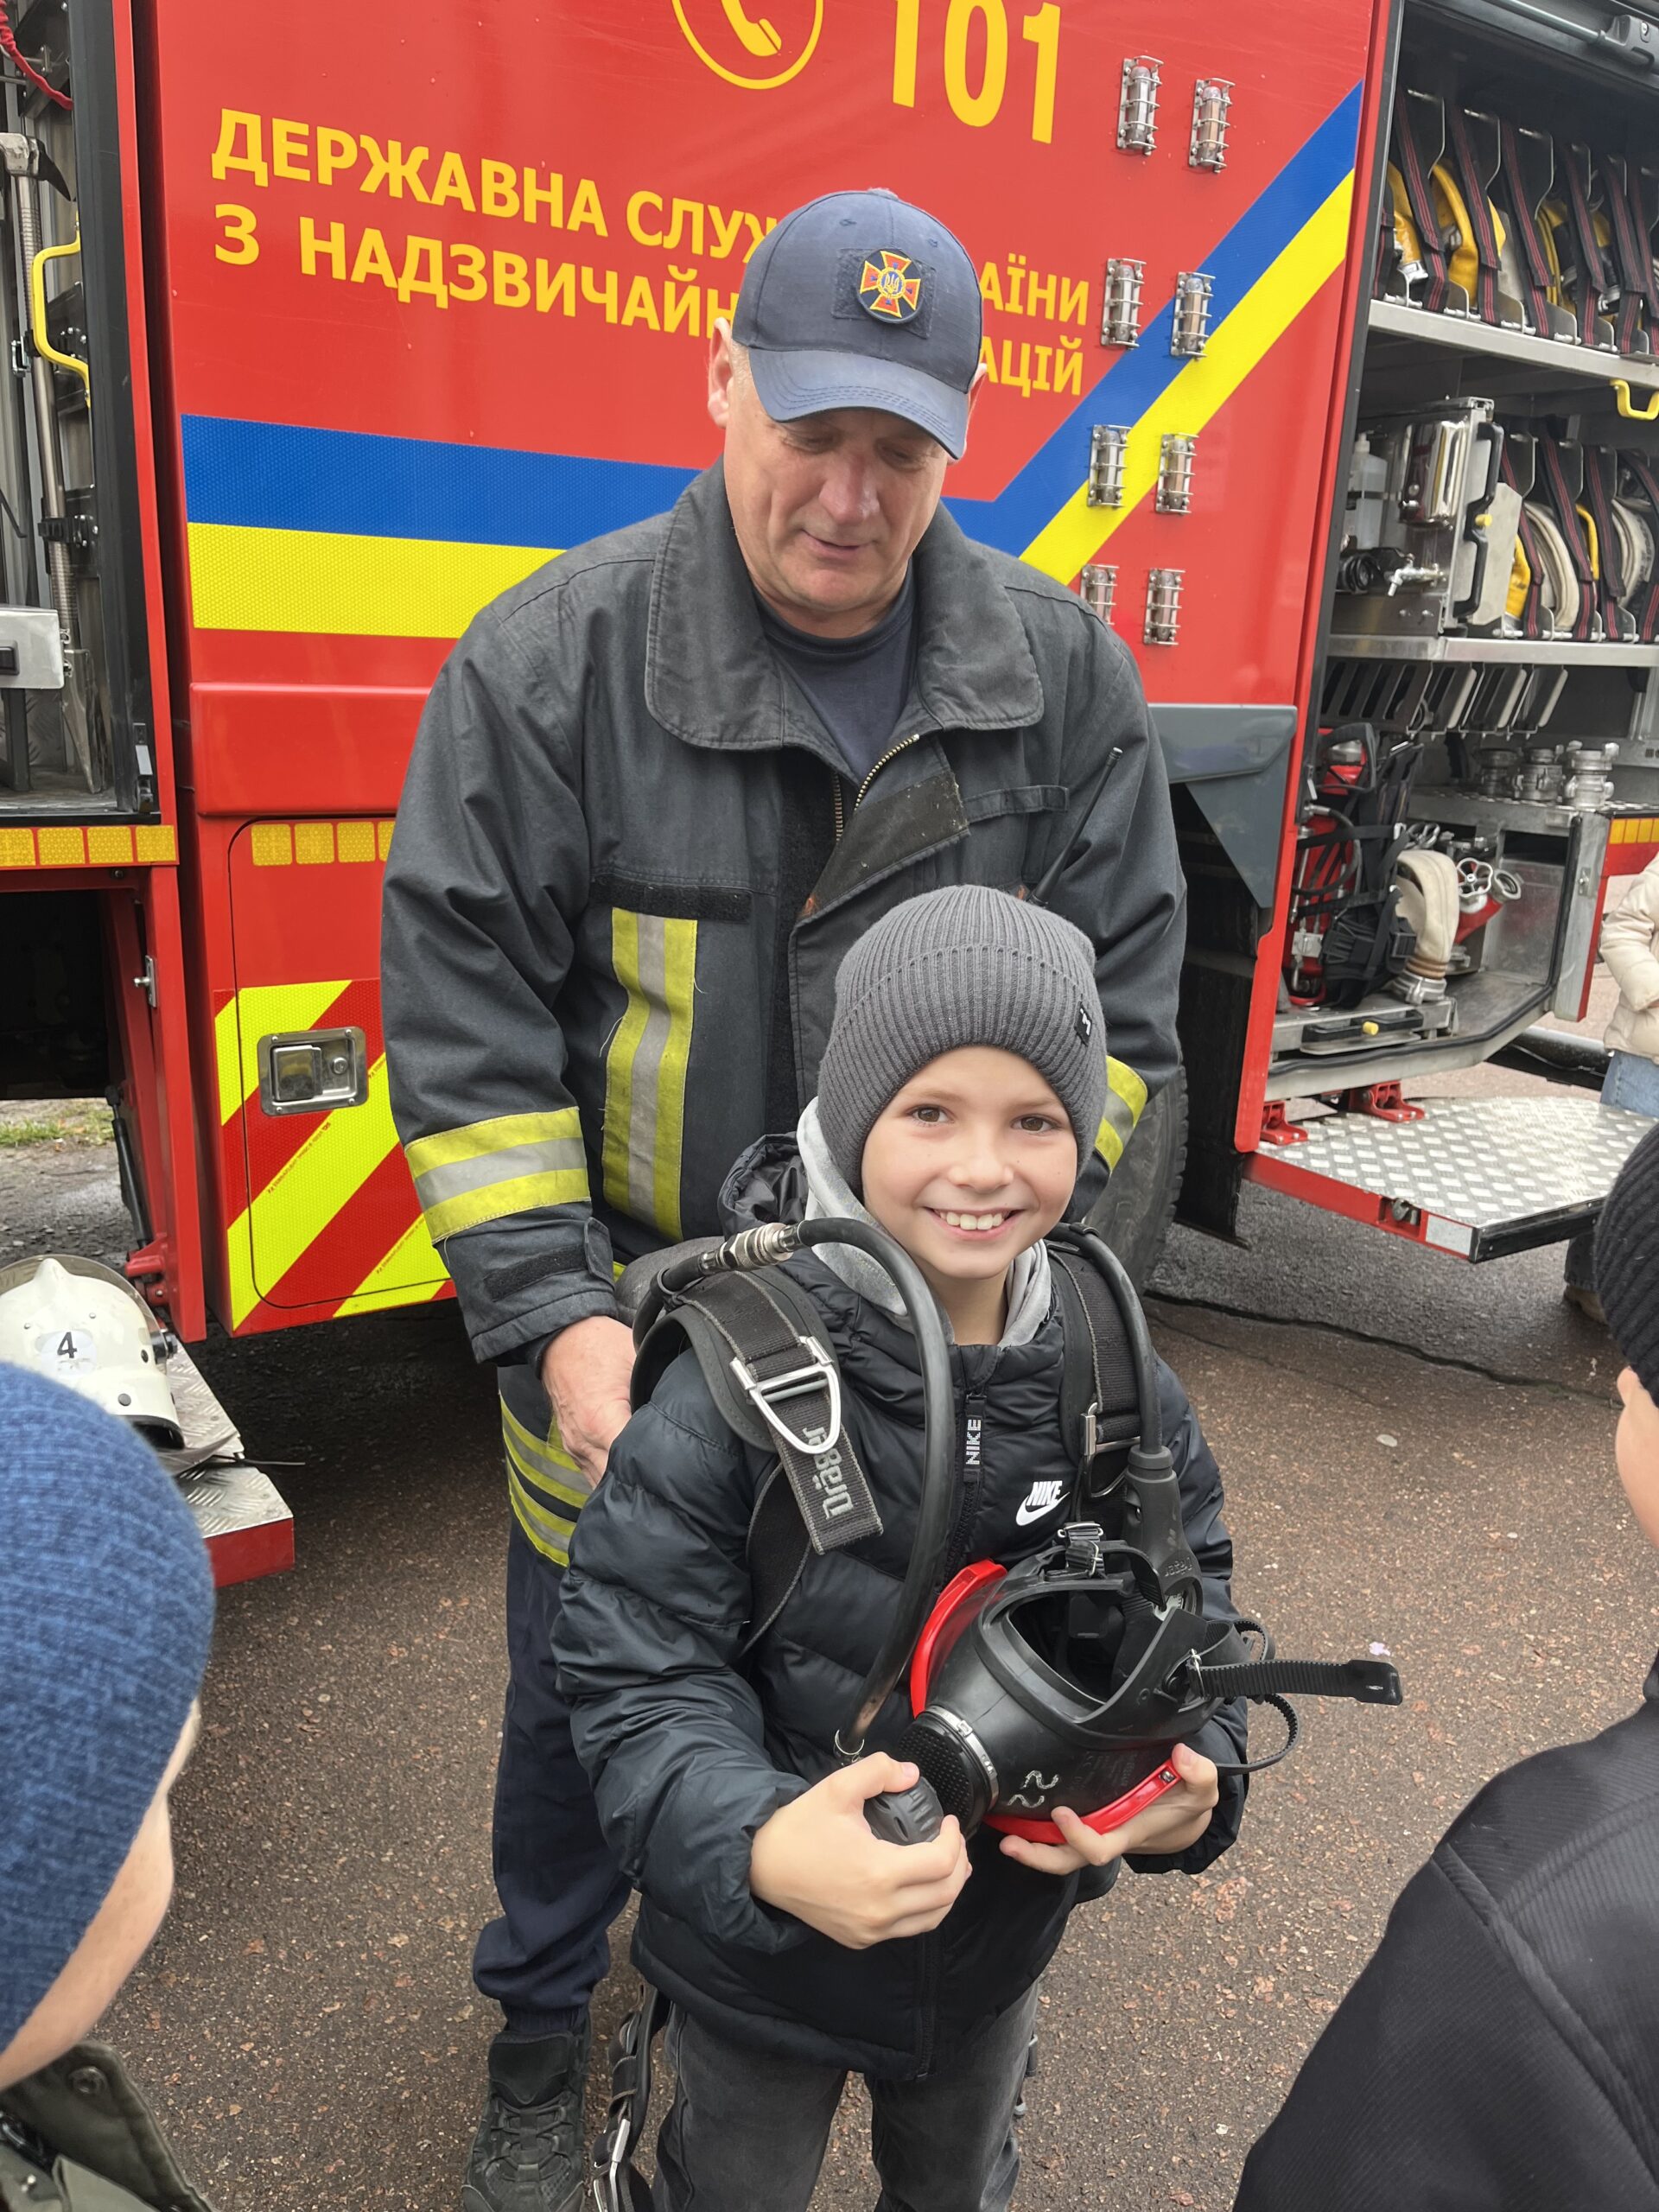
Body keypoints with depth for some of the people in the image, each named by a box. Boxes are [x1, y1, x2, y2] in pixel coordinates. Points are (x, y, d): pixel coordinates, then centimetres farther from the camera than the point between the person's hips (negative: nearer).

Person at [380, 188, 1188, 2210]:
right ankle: (541, 2031, 48)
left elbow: (1115, 1004, -1)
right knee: (582, 1691, 18)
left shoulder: (1058, 674, -5)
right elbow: (465, 1022, -12)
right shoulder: (550, 659, -13)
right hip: (625, 1325, -2)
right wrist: (554, 1316, -18)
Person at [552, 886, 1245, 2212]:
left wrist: (1191, 1787, -24)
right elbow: (641, 1674, -26)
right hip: (763, 1956, -3)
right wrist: (757, 1844, -43)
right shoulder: (734, 1391, -29)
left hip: (1001, 1938, 4)